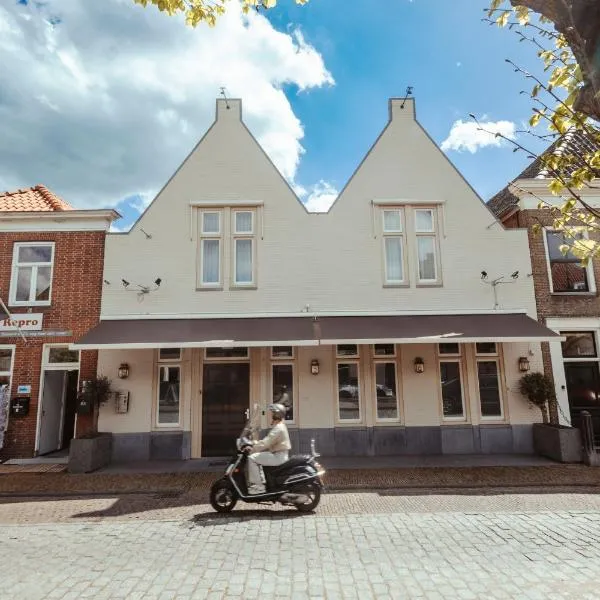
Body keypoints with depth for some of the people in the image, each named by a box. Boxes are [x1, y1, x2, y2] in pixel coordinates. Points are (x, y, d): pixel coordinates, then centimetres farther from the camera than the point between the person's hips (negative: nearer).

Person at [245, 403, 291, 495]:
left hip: (278, 456, -11)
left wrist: (252, 449, -18)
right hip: (278, 455, 11)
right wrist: (255, 443, 10)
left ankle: (258, 486, -13)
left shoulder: (278, 428, -17)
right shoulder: (278, 427, 17)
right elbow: (267, 441, 21)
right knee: (257, 457, 20)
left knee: (252, 458, -14)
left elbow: (266, 443, -23)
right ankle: (261, 481, 19)